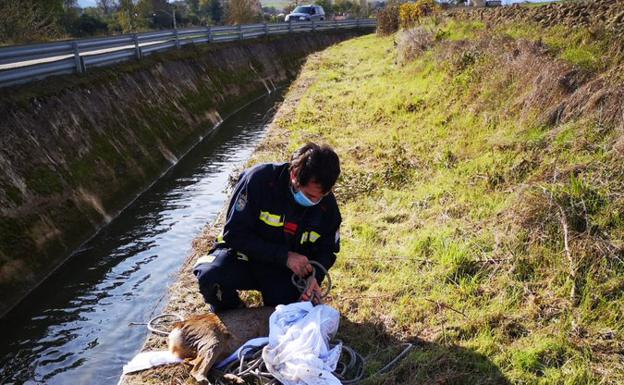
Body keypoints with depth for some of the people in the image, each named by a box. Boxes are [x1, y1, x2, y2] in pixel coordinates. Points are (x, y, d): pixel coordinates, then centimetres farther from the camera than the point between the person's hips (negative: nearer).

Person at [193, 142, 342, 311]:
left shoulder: (328, 204, -12)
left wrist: (315, 276, -20)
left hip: (286, 272, 3)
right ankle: (232, 314, 1)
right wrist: (284, 256, -27)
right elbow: (235, 234, -21)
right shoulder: (260, 179, -24)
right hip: (246, 255, -2)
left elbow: (328, 250, 3)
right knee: (210, 276, -33)